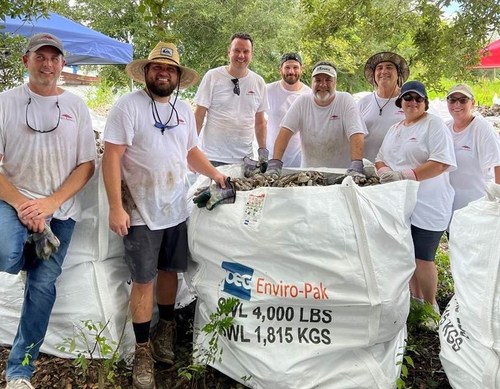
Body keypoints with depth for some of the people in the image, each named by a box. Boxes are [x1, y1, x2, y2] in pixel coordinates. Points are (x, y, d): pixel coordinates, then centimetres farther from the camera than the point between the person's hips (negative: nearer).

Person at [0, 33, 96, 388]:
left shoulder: (76, 106, 3)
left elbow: (87, 165, 1)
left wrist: (50, 204, -12)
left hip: (61, 210, 1)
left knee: (43, 284, 2)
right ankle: (33, 248, 8)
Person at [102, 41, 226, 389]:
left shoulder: (184, 110, 10)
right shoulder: (128, 106, -10)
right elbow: (112, 157, -14)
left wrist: (214, 174, 6)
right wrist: (116, 207, -19)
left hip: (176, 210, 5)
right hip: (142, 213, -5)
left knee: (169, 271, 16)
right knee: (144, 280, 2)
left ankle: (166, 330, 36)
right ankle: (143, 352, 17)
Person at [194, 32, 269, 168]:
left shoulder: (259, 82, 8)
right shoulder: (212, 76, -3)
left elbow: (260, 122, 13)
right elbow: (199, 115, -2)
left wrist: (263, 150, 6)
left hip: (245, 158, 3)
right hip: (213, 157, -3)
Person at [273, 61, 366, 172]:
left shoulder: (345, 100, -2)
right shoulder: (302, 101, 3)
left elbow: (356, 134, -12)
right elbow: (285, 131, -3)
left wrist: (356, 163, -27)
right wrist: (275, 161, -16)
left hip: (342, 172, -2)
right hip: (308, 172, 2)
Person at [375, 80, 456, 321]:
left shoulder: (434, 125, -7)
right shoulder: (394, 129, 16)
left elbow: (441, 163, -17)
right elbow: (380, 158, 19)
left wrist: (404, 175, -24)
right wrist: (384, 171, -5)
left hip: (427, 206, -6)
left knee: (422, 259, -2)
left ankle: (430, 308, 16)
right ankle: (415, 301, 29)